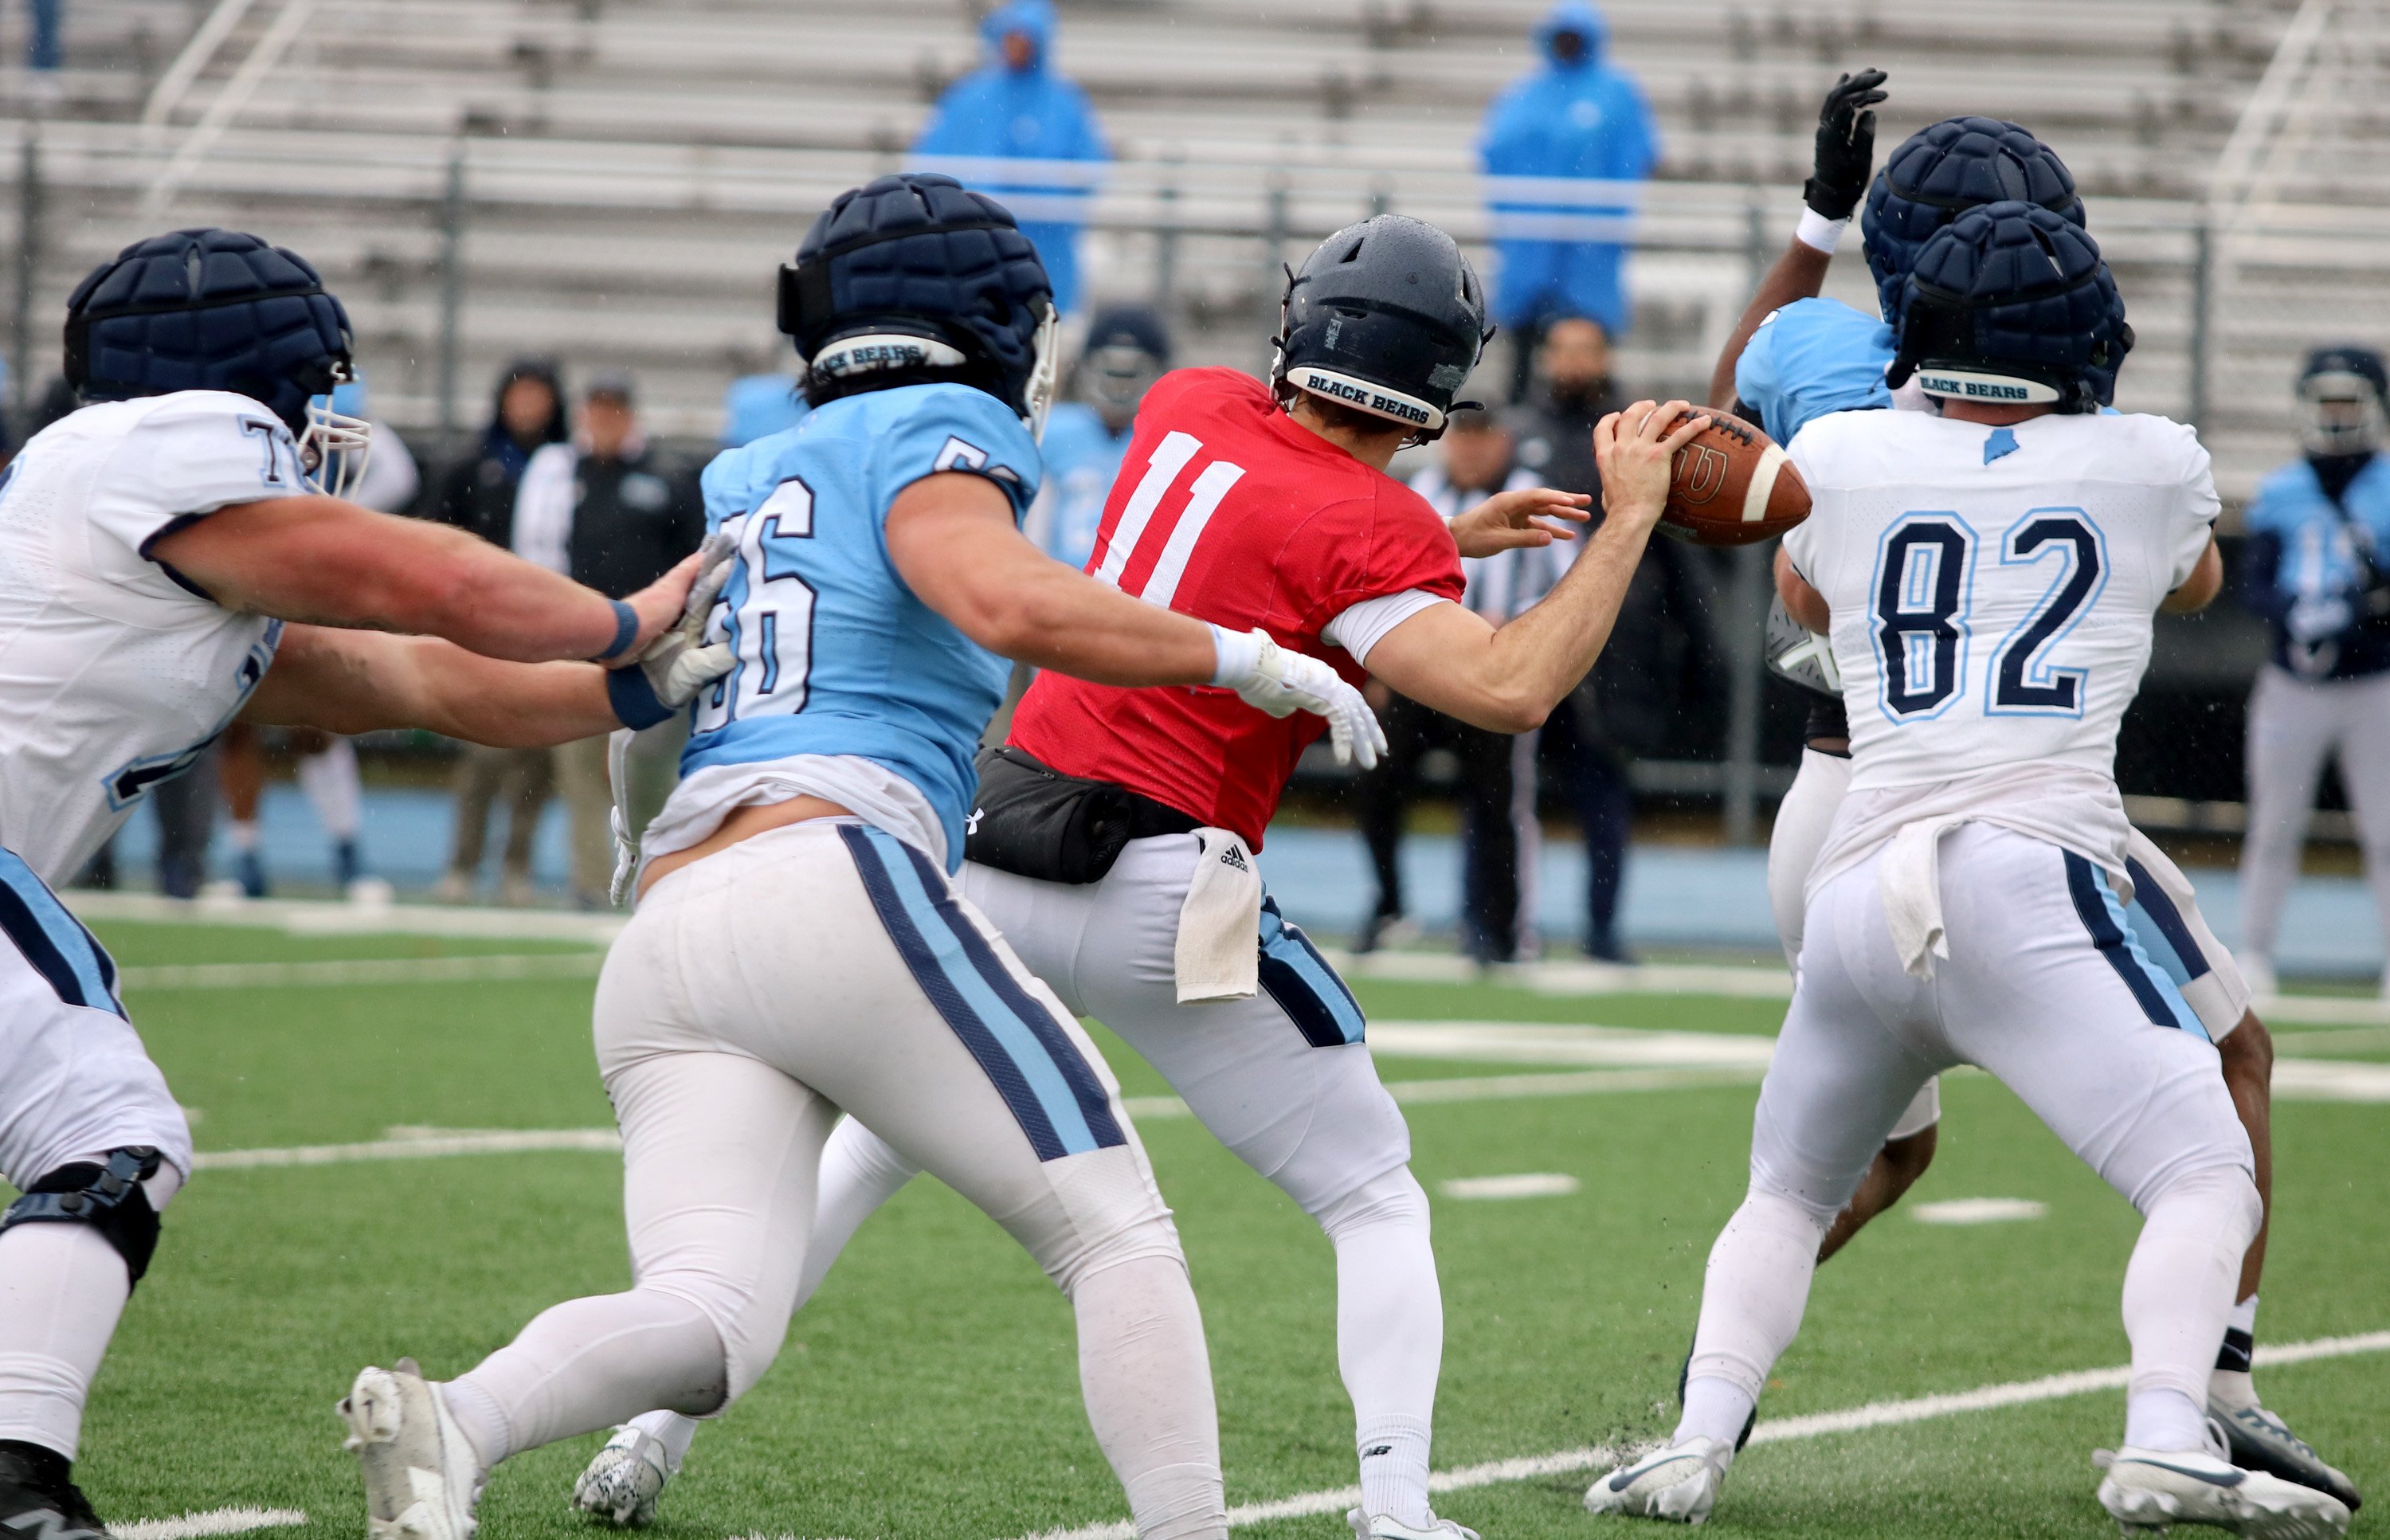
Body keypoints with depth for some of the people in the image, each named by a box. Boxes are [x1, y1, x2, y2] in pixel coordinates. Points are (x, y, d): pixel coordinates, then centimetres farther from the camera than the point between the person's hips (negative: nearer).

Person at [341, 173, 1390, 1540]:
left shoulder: (743, 481, 28)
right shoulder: (935, 433, 7)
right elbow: (1006, 603, -12)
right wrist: (1238, 658, -5)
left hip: (667, 933, 7)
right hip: (834, 885, -7)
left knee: (708, 1324, -7)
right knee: (1116, 1232, 3)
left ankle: (451, 1425, -32)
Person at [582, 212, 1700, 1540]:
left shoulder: (1188, 409, 8)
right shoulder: (1372, 528, -10)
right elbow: (1508, 690, -22)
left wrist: (1454, 539, 26)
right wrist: (1628, 523, -14)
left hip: (997, 848, 6)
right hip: (1156, 888, -5)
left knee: (859, 1156, 23)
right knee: (1374, 1202, 8)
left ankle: (653, 1431, 17)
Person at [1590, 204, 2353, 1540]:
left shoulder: (1843, 458, 12)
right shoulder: (2151, 467, 9)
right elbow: (2197, 583, 34)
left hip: (1858, 898, 3)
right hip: (2029, 887, -3)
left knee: (1788, 1199, 23)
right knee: (2209, 1182, -2)